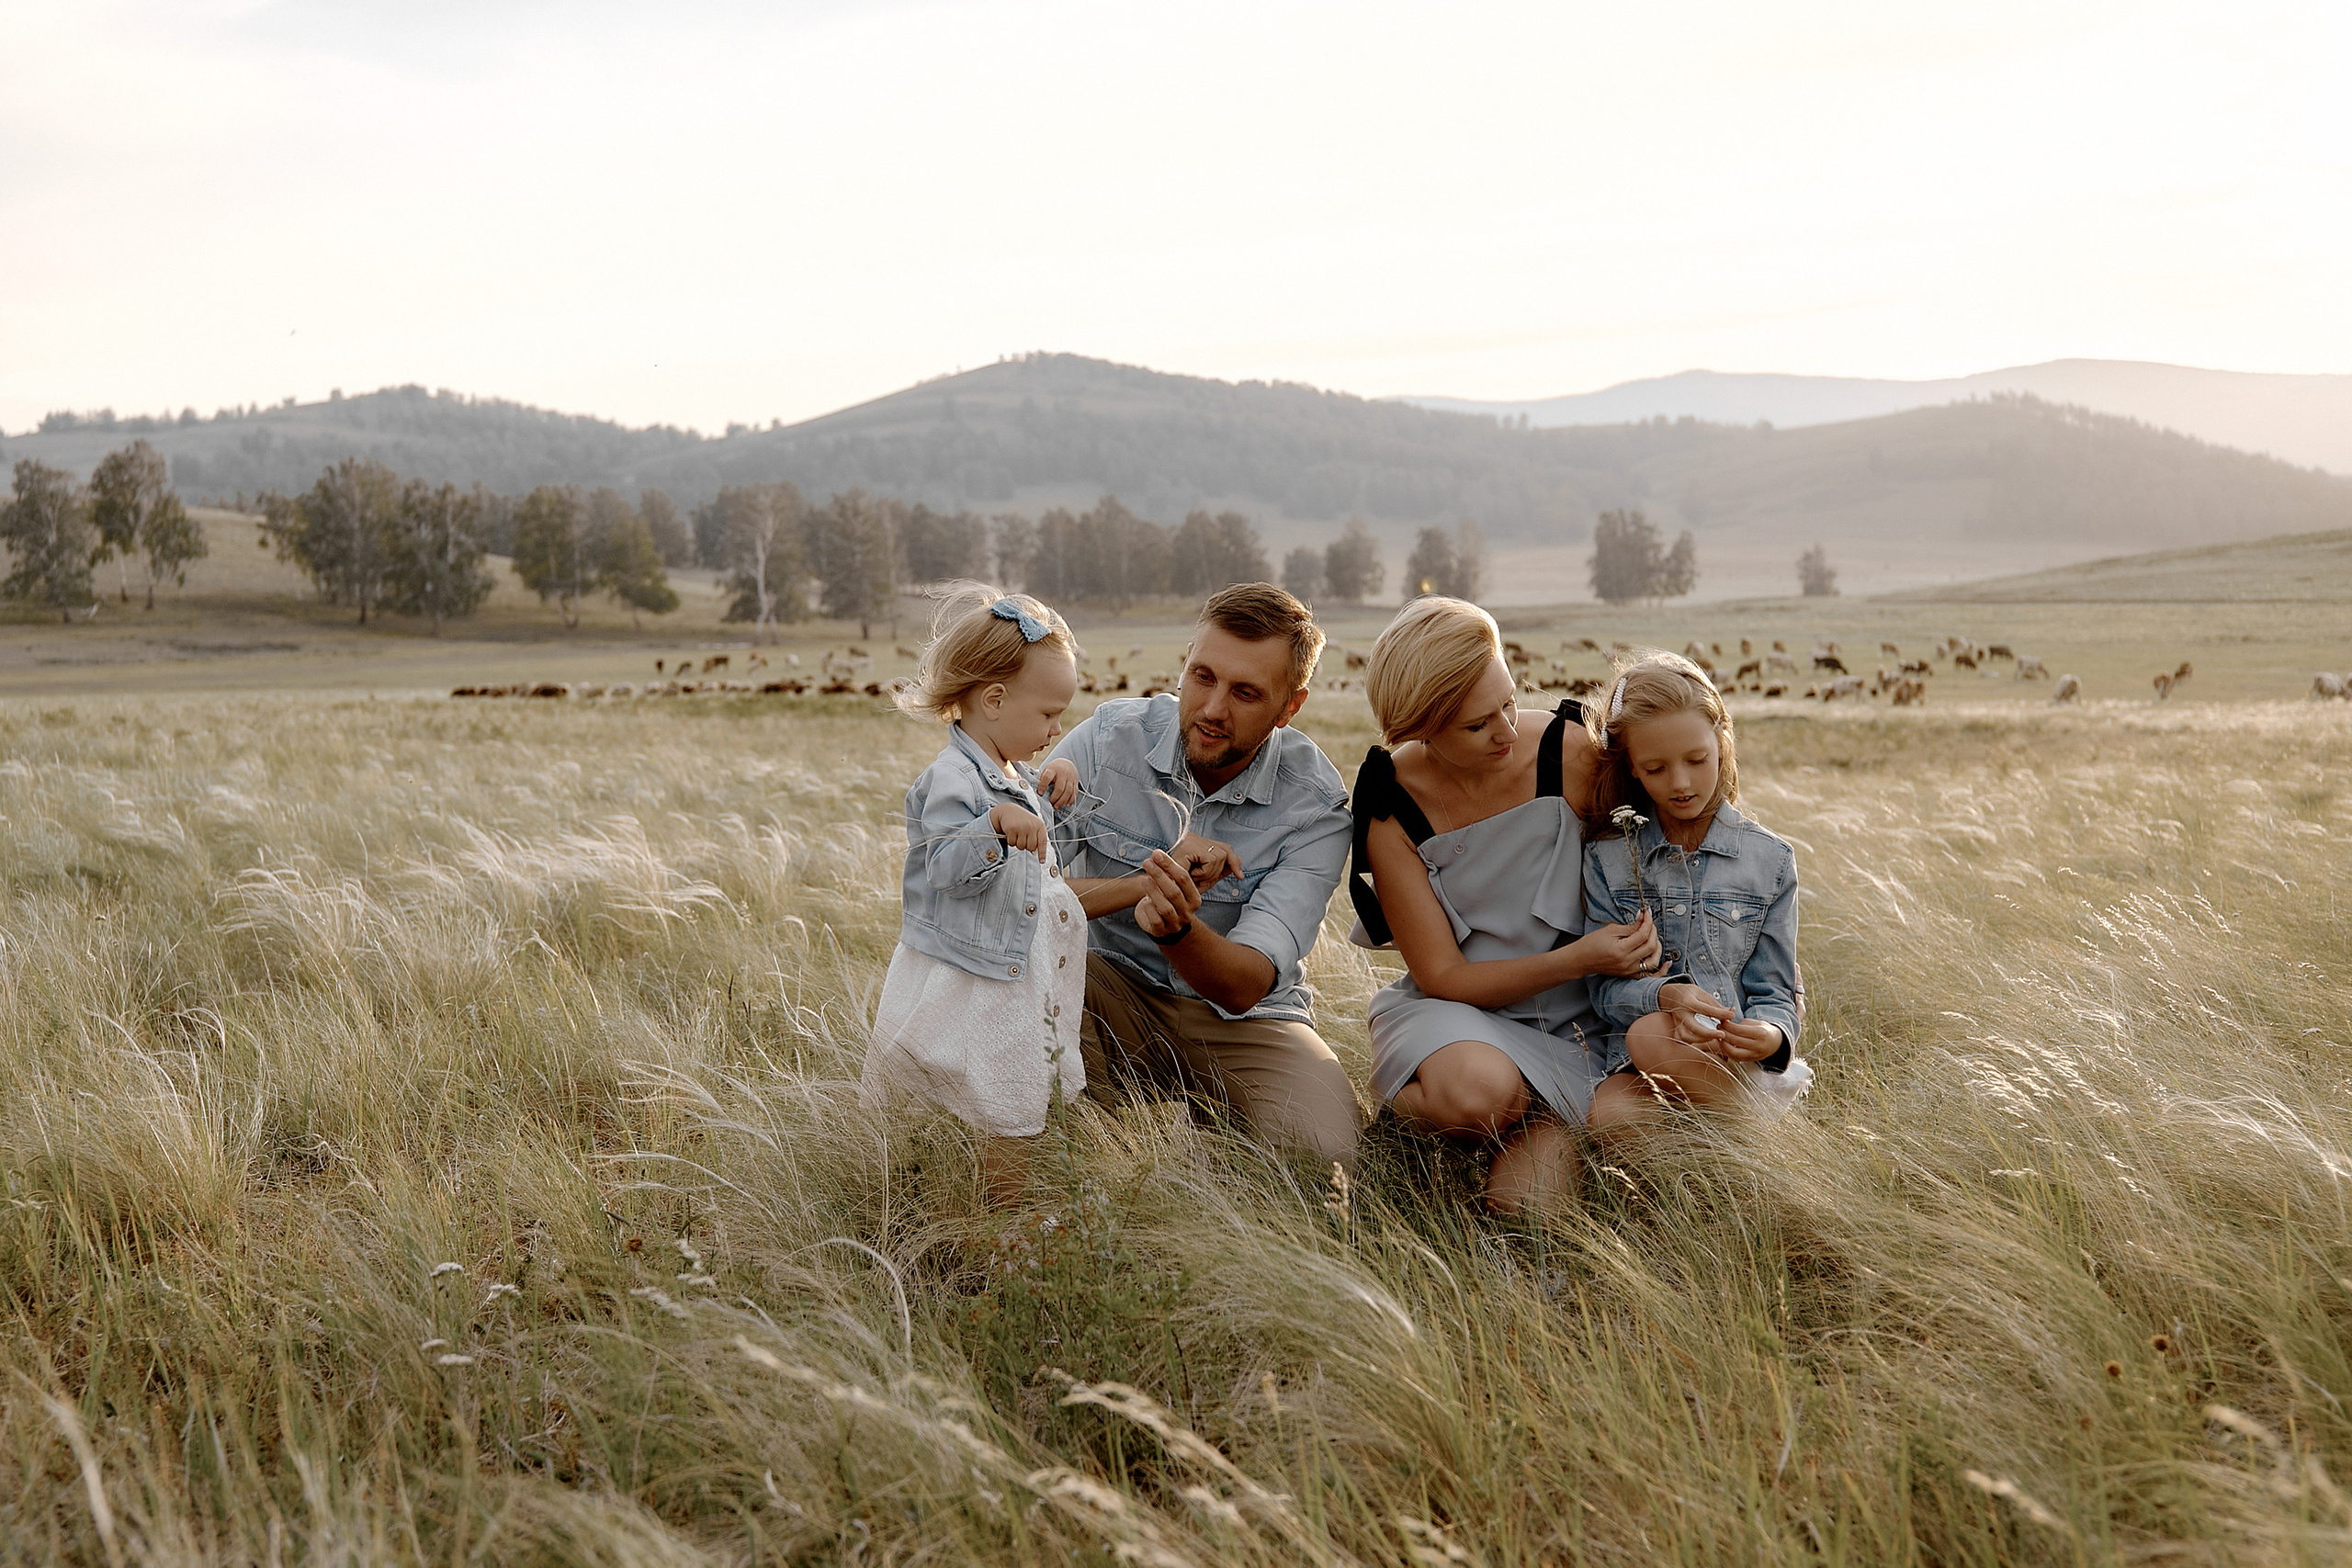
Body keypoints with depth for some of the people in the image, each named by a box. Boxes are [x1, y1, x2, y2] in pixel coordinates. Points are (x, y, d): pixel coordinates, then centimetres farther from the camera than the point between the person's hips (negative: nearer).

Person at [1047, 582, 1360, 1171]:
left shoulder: (1316, 806, -15)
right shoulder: (1110, 737, -13)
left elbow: (1244, 987, -23)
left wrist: (1178, 926, -45)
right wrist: (1143, 884, -32)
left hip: (1239, 1019, 0)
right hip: (1114, 998, 0)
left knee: (1325, 1153, -27)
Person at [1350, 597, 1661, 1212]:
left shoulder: (1570, 754, -14)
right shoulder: (1389, 808, -15)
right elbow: (1444, 976, -14)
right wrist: (1577, 959, -25)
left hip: (1572, 1022, 2)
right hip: (1453, 1008, -1)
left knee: (1526, 1203, -20)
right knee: (1479, 1092, -37)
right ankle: (1410, 1100, -3)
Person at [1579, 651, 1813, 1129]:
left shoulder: (1770, 859, 6)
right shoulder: (1608, 860, 7)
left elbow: (1773, 992, 6)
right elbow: (1607, 986, 1)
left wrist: (1771, 1035, -19)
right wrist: (1665, 995, -23)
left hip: (1748, 1070, -1)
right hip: (1640, 1072, 1)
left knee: (1650, 1034, -33)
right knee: (1609, 1111, -33)